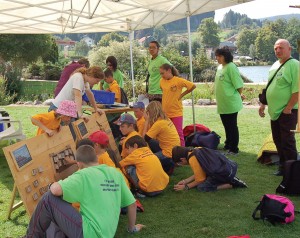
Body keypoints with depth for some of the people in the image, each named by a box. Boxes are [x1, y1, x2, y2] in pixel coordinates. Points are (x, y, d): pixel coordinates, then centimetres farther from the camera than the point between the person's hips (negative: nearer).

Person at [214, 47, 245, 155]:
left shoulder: (231, 67, -16)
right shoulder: (220, 67, 12)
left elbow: (239, 85, -17)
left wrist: (239, 95, -3)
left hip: (231, 103, -9)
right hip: (222, 103, 9)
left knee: (232, 127, 1)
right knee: (227, 126, 19)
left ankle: (233, 149, 10)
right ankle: (228, 146, 31)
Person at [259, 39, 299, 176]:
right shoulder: (275, 65, 13)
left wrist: (288, 108, -20)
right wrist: (263, 104, 18)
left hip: (287, 112, -8)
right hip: (275, 111, 8)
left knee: (287, 142, -2)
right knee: (278, 140, 14)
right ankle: (283, 166, 27)